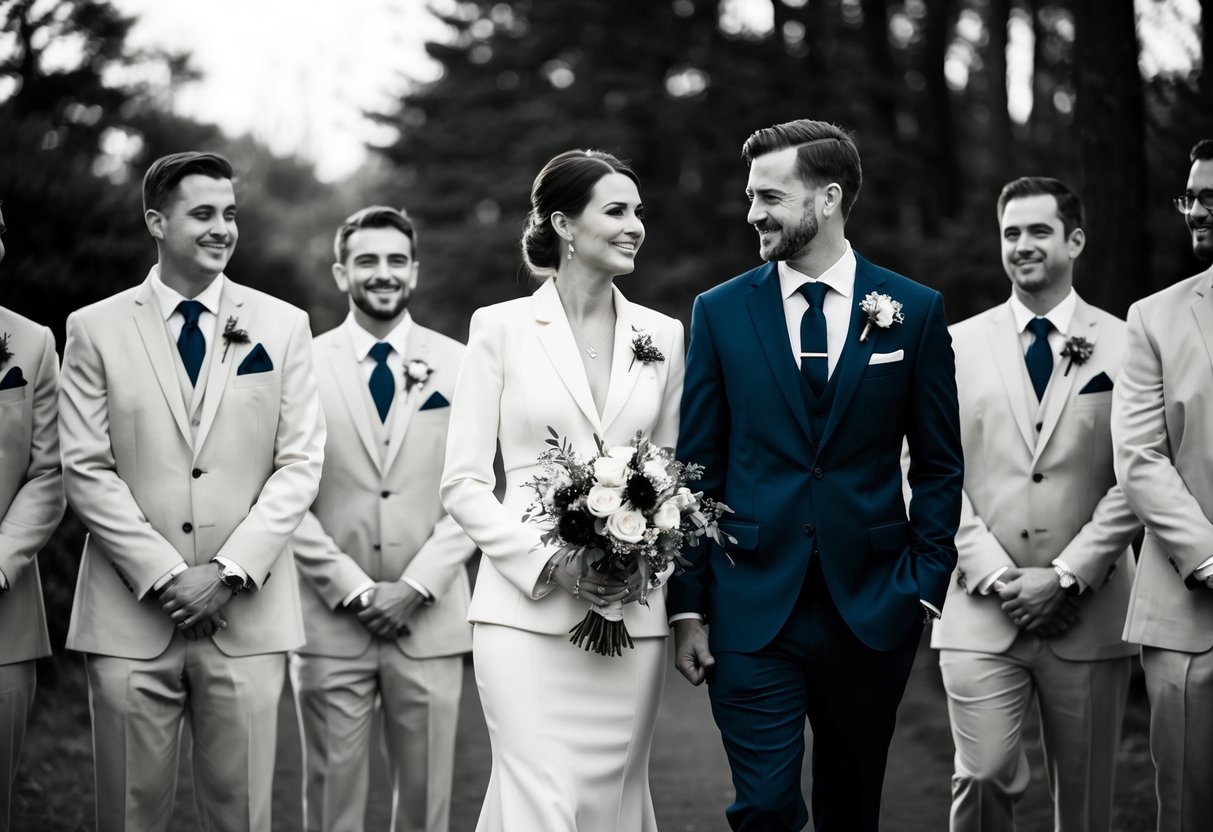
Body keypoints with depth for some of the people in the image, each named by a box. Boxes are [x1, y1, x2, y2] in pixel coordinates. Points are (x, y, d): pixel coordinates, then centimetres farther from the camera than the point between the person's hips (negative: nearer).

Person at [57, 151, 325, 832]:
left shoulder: (283, 325, 7)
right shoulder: (95, 329, 4)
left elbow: (302, 463, 2)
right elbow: (86, 468, -1)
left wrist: (228, 571, -8)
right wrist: (163, 574, -10)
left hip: (247, 614, 1)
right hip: (130, 615, 0)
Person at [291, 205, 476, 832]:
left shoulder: (458, 367, 5)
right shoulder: (304, 366, 2)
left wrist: (416, 586, -9)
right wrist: (352, 588, -9)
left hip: (429, 620, 1)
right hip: (331, 619, -1)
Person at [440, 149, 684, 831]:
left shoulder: (665, 337, 11)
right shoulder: (502, 327, 1)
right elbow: (463, 482, 0)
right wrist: (548, 563, -12)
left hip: (634, 614, 3)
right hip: (527, 610, -3)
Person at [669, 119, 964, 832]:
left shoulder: (915, 311, 1)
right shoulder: (720, 312, 3)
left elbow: (939, 465, 6)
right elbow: (697, 468, 4)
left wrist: (925, 585, -3)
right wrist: (688, 606, -1)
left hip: (871, 609, 1)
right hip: (752, 609, 0)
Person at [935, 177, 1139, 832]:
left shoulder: (1125, 347, 3)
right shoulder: (957, 346, 7)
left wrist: (1067, 576, -10)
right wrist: (997, 576, -7)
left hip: (1088, 614, 0)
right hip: (981, 610, 0)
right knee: (983, 778, -12)